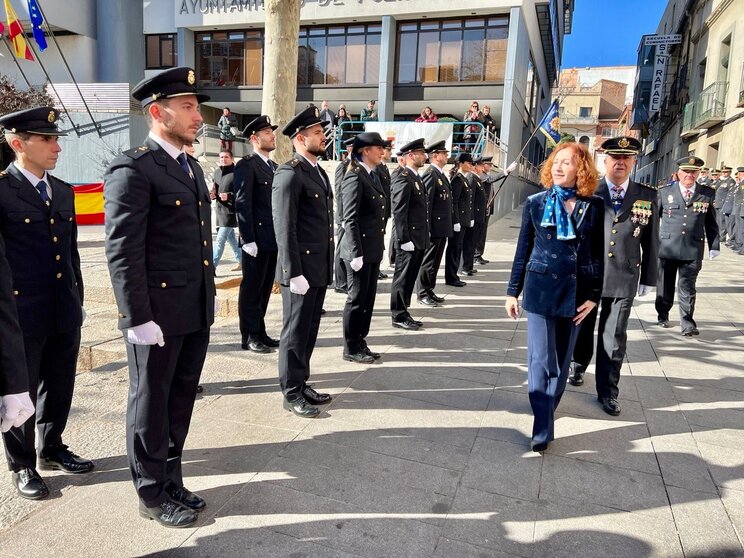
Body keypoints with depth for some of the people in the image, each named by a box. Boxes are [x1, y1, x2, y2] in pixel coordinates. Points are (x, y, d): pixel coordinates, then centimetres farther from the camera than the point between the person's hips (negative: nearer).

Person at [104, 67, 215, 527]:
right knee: (151, 403, 10)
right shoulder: (133, 169, -13)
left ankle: (172, 479, 36)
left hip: (196, 311, 8)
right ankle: (152, 494, 28)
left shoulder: (192, 166, 14)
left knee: (181, 400, 18)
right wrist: (138, 318, -18)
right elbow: (123, 252, -17)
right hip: (158, 313, -8)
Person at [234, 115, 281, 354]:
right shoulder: (246, 165, -8)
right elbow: (242, 205, -13)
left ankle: (260, 332, 24)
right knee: (251, 289, 2)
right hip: (257, 240, -8)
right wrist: (248, 240, -17)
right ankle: (249, 337, 11)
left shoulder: (273, 166, 17)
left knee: (265, 288, 13)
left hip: (273, 239, 8)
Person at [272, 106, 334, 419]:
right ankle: (291, 394, 17)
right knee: (296, 331, 3)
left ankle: (301, 383, 30)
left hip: (320, 268, 9)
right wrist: (294, 273, -19)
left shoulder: (319, 172, 16)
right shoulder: (289, 174, -13)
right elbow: (284, 228, -17)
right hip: (301, 270, -9)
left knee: (309, 330, 17)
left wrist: (327, 267, 16)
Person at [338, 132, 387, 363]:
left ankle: (360, 343, 26)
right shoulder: (354, 178, -14)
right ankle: (351, 348, 15)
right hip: (360, 250, -9)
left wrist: (379, 246, 16)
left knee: (368, 298, 14)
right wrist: (356, 254, -20)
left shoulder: (373, 177, 14)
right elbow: (350, 220, -18)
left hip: (373, 250, 9)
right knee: (357, 299, 2)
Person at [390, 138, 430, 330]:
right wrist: (405, 240, -21)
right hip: (409, 239, -9)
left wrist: (423, 238, 18)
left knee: (410, 278, 15)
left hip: (419, 239, 9)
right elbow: (399, 213, -19)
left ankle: (404, 313, 25)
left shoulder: (416, 178, 16)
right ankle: (398, 316, 10)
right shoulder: (403, 179, -14)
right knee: (402, 278, 1)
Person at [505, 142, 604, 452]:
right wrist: (512, 291, 5)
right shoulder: (535, 203, 0)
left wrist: (594, 296, -2)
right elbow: (523, 250, 4)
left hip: (576, 292, 2)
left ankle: (547, 412, 32)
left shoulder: (594, 207, 0)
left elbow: (599, 254, 3)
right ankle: (542, 430, 3)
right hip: (540, 289, -1)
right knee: (540, 361, -4)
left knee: (561, 361, 13)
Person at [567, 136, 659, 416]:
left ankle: (607, 390, 16)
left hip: (624, 278, 0)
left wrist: (648, 278, 5)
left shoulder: (647, 196, 2)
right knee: (581, 327, 17)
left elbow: (651, 240, 5)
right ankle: (577, 365, 43)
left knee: (614, 336, 4)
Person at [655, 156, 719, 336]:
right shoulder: (665, 192, 4)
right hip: (667, 247, 1)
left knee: (687, 287, -2)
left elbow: (711, 223, 8)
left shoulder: (707, 194, 6)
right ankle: (663, 315, 29)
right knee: (665, 285, 12)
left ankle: (687, 322, 3)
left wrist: (714, 246, 3)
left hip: (693, 249, 0)